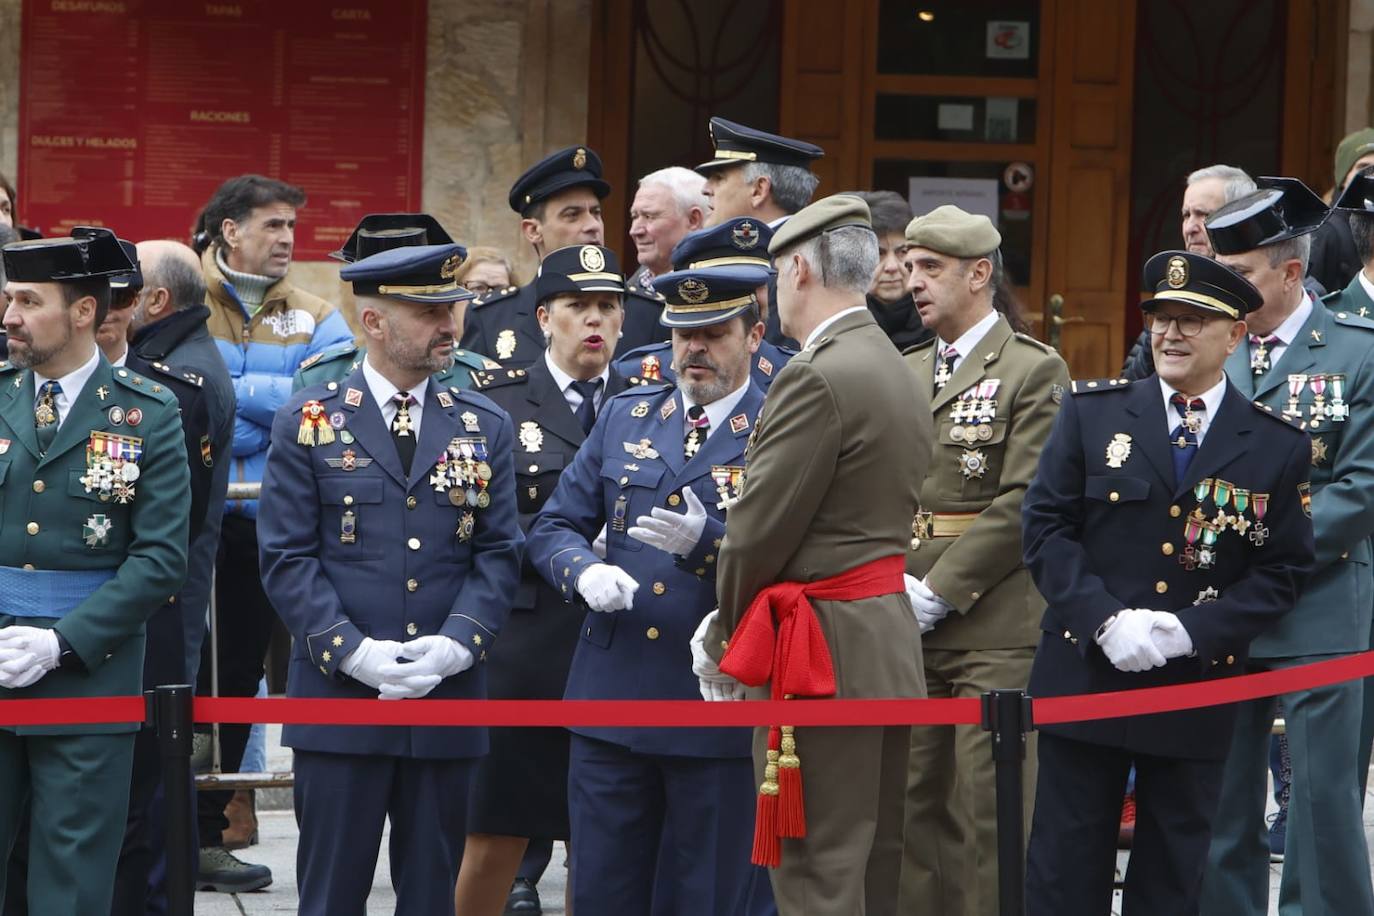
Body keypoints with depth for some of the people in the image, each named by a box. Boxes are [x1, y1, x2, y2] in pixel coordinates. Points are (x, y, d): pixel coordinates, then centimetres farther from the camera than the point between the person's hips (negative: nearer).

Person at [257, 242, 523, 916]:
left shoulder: (486, 427, 10)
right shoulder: (308, 422, 2)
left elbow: (499, 554, 6)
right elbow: (287, 558, -3)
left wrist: (455, 643, -11)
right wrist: (353, 652, -15)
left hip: (448, 700, 3)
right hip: (338, 699, -2)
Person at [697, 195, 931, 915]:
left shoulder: (818, 377, -16)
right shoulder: (897, 370, 14)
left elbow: (759, 531, -15)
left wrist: (724, 640, 1)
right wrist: (731, 628, 11)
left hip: (827, 650, -10)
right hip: (889, 643, 10)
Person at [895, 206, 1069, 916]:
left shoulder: (1034, 371, -4)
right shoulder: (903, 373, 16)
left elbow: (1023, 504, -11)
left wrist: (937, 593, -14)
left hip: (997, 627, -6)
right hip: (907, 625, 6)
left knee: (990, 809, -6)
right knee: (914, 804, 8)